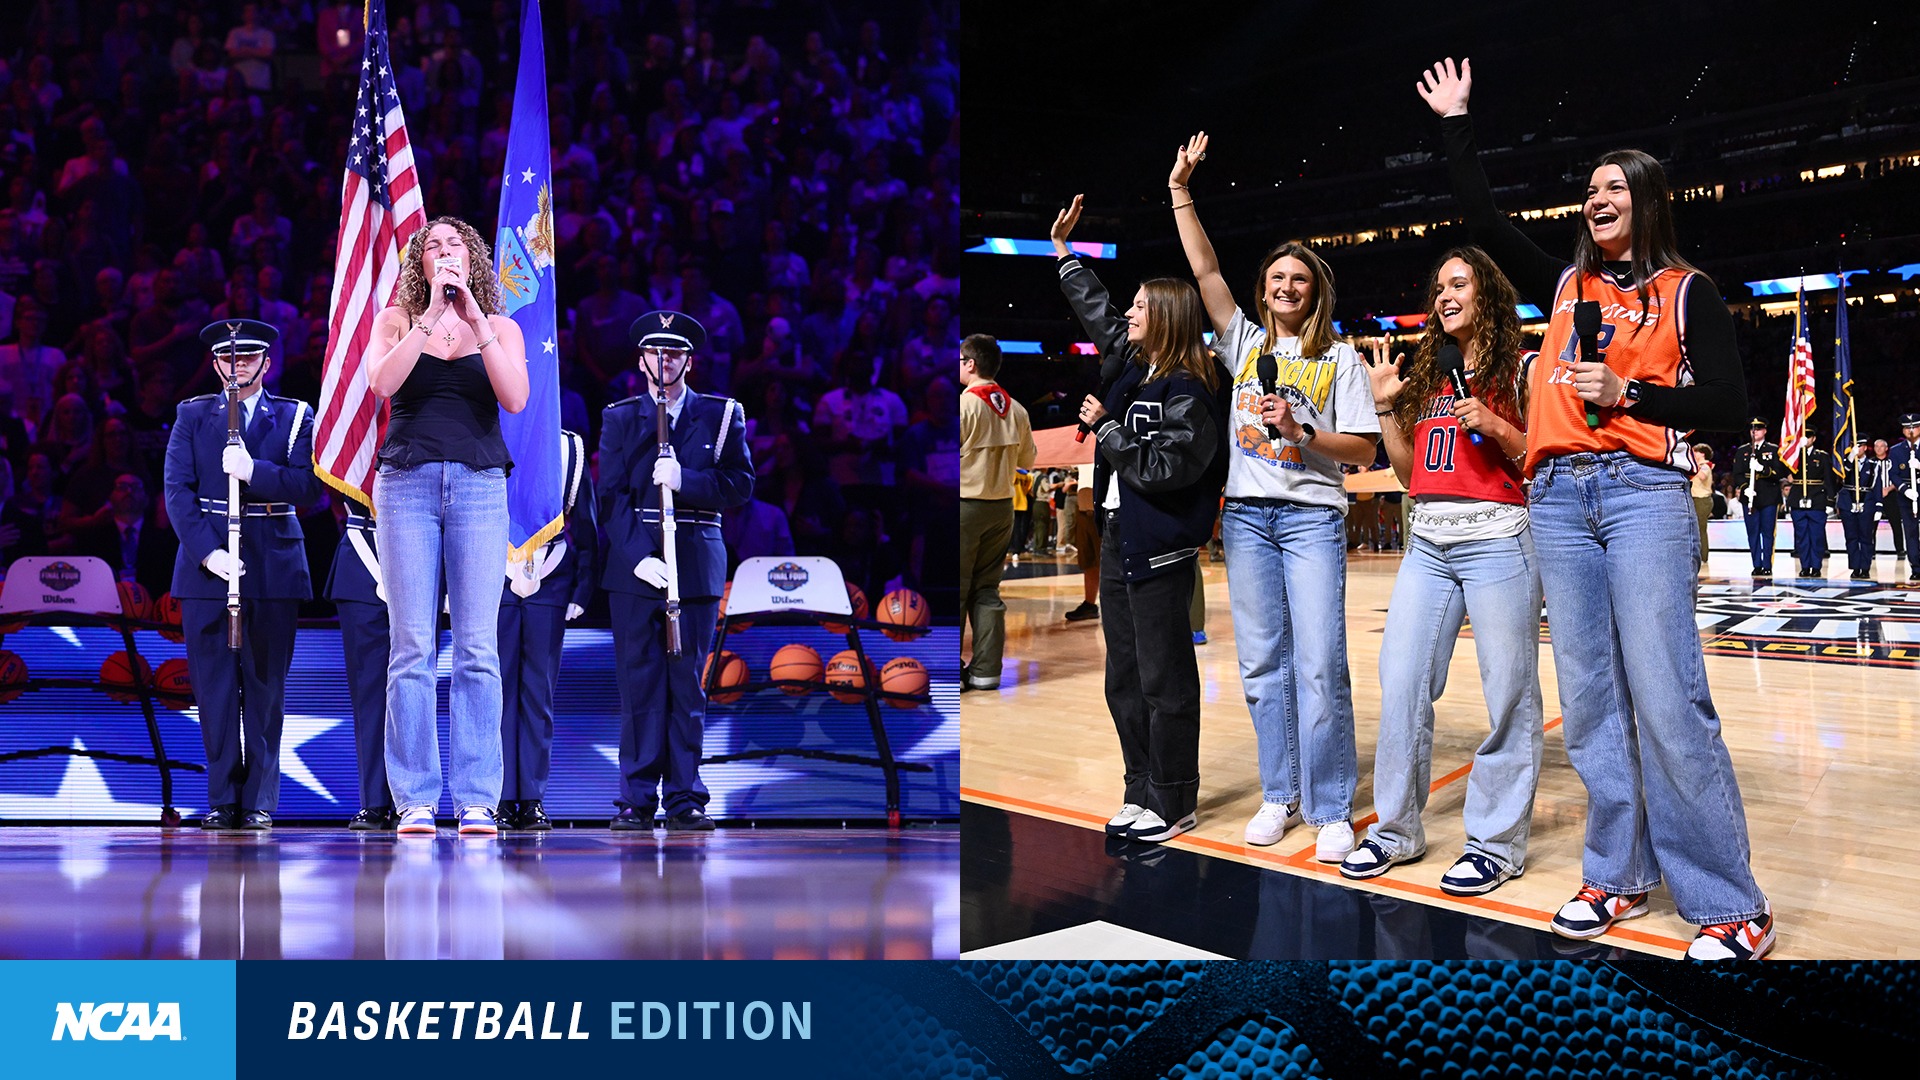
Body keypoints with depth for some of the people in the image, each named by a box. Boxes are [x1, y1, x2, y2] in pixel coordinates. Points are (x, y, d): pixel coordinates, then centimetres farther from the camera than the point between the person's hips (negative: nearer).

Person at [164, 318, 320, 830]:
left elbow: (308, 484, -3)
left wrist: (255, 472, -19)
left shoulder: (296, 417, 10)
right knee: (212, 684, 1)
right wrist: (208, 552, -11)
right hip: (206, 563, 1)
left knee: (266, 684, 2)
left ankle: (260, 800, 7)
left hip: (274, 566, -1)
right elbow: (177, 490, 2)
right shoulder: (192, 415, 12)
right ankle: (222, 799, 8)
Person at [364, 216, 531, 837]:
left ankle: (476, 800, -1)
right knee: (411, 646, -4)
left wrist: (475, 319, -7)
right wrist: (431, 314, -8)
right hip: (407, 482, 0)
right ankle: (415, 800, 1)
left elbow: (516, 399, -4)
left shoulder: (500, 327, 15)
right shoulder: (396, 320, 14)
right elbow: (382, 383, -6)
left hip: (479, 483, 0)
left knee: (477, 647, -5)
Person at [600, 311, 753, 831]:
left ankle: (684, 798, 8)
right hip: (634, 565, 0)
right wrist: (639, 557, -12)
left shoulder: (721, 414, 11)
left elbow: (741, 484, 2)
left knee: (688, 685, 2)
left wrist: (685, 480, -14)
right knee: (639, 685, -1)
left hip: (698, 567, 0)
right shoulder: (619, 418, 12)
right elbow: (612, 496, 2)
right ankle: (637, 799, 4)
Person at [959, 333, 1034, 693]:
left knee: (955, 591, 0)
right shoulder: (1015, 409, 5)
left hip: (965, 505, -6)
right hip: (1002, 506, 6)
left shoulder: (964, 404, -13)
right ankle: (986, 670, 11)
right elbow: (1027, 460, 14)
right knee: (987, 589, 11)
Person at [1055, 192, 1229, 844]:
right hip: (1118, 538, 9)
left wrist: (1106, 427, -14)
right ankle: (1141, 792, 22)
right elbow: (1094, 310, 27)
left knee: (1164, 679, -2)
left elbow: (1165, 467, -21)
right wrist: (1062, 246, 30)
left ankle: (1173, 804, 7)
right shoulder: (1133, 367, 13)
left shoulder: (1188, 390, -12)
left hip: (1158, 548, -9)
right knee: (1124, 678, 13)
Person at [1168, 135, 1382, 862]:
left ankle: (1331, 811, -3)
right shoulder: (1245, 344, 13)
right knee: (1263, 663, 5)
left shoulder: (1340, 359, 6)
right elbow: (1205, 270, 7)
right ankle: (1279, 796, 15)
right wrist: (1180, 191, 4)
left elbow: (1364, 450, 2)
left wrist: (1302, 432, -13)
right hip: (1247, 514, 3)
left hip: (1312, 515, -3)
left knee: (1320, 665, -10)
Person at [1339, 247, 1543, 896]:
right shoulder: (1426, 374, 18)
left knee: (1507, 695, -2)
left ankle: (1497, 842, 8)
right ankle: (1397, 828, 15)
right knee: (1401, 686, 3)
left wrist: (1495, 428, -14)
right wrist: (1385, 406, 10)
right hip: (1428, 544, 6)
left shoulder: (1520, 370, 3)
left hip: (1498, 541, -5)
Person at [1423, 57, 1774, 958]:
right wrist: (1456, 125, 23)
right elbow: (1483, 221, 20)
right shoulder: (1564, 286, 18)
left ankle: (1729, 904, -6)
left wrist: (1629, 393, -10)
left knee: (1665, 697, -12)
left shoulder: (1685, 292, 8)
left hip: (1642, 491, -4)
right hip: (1557, 499, 5)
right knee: (1589, 698, 4)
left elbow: (1728, 401, 2)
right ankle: (1620, 875, 13)